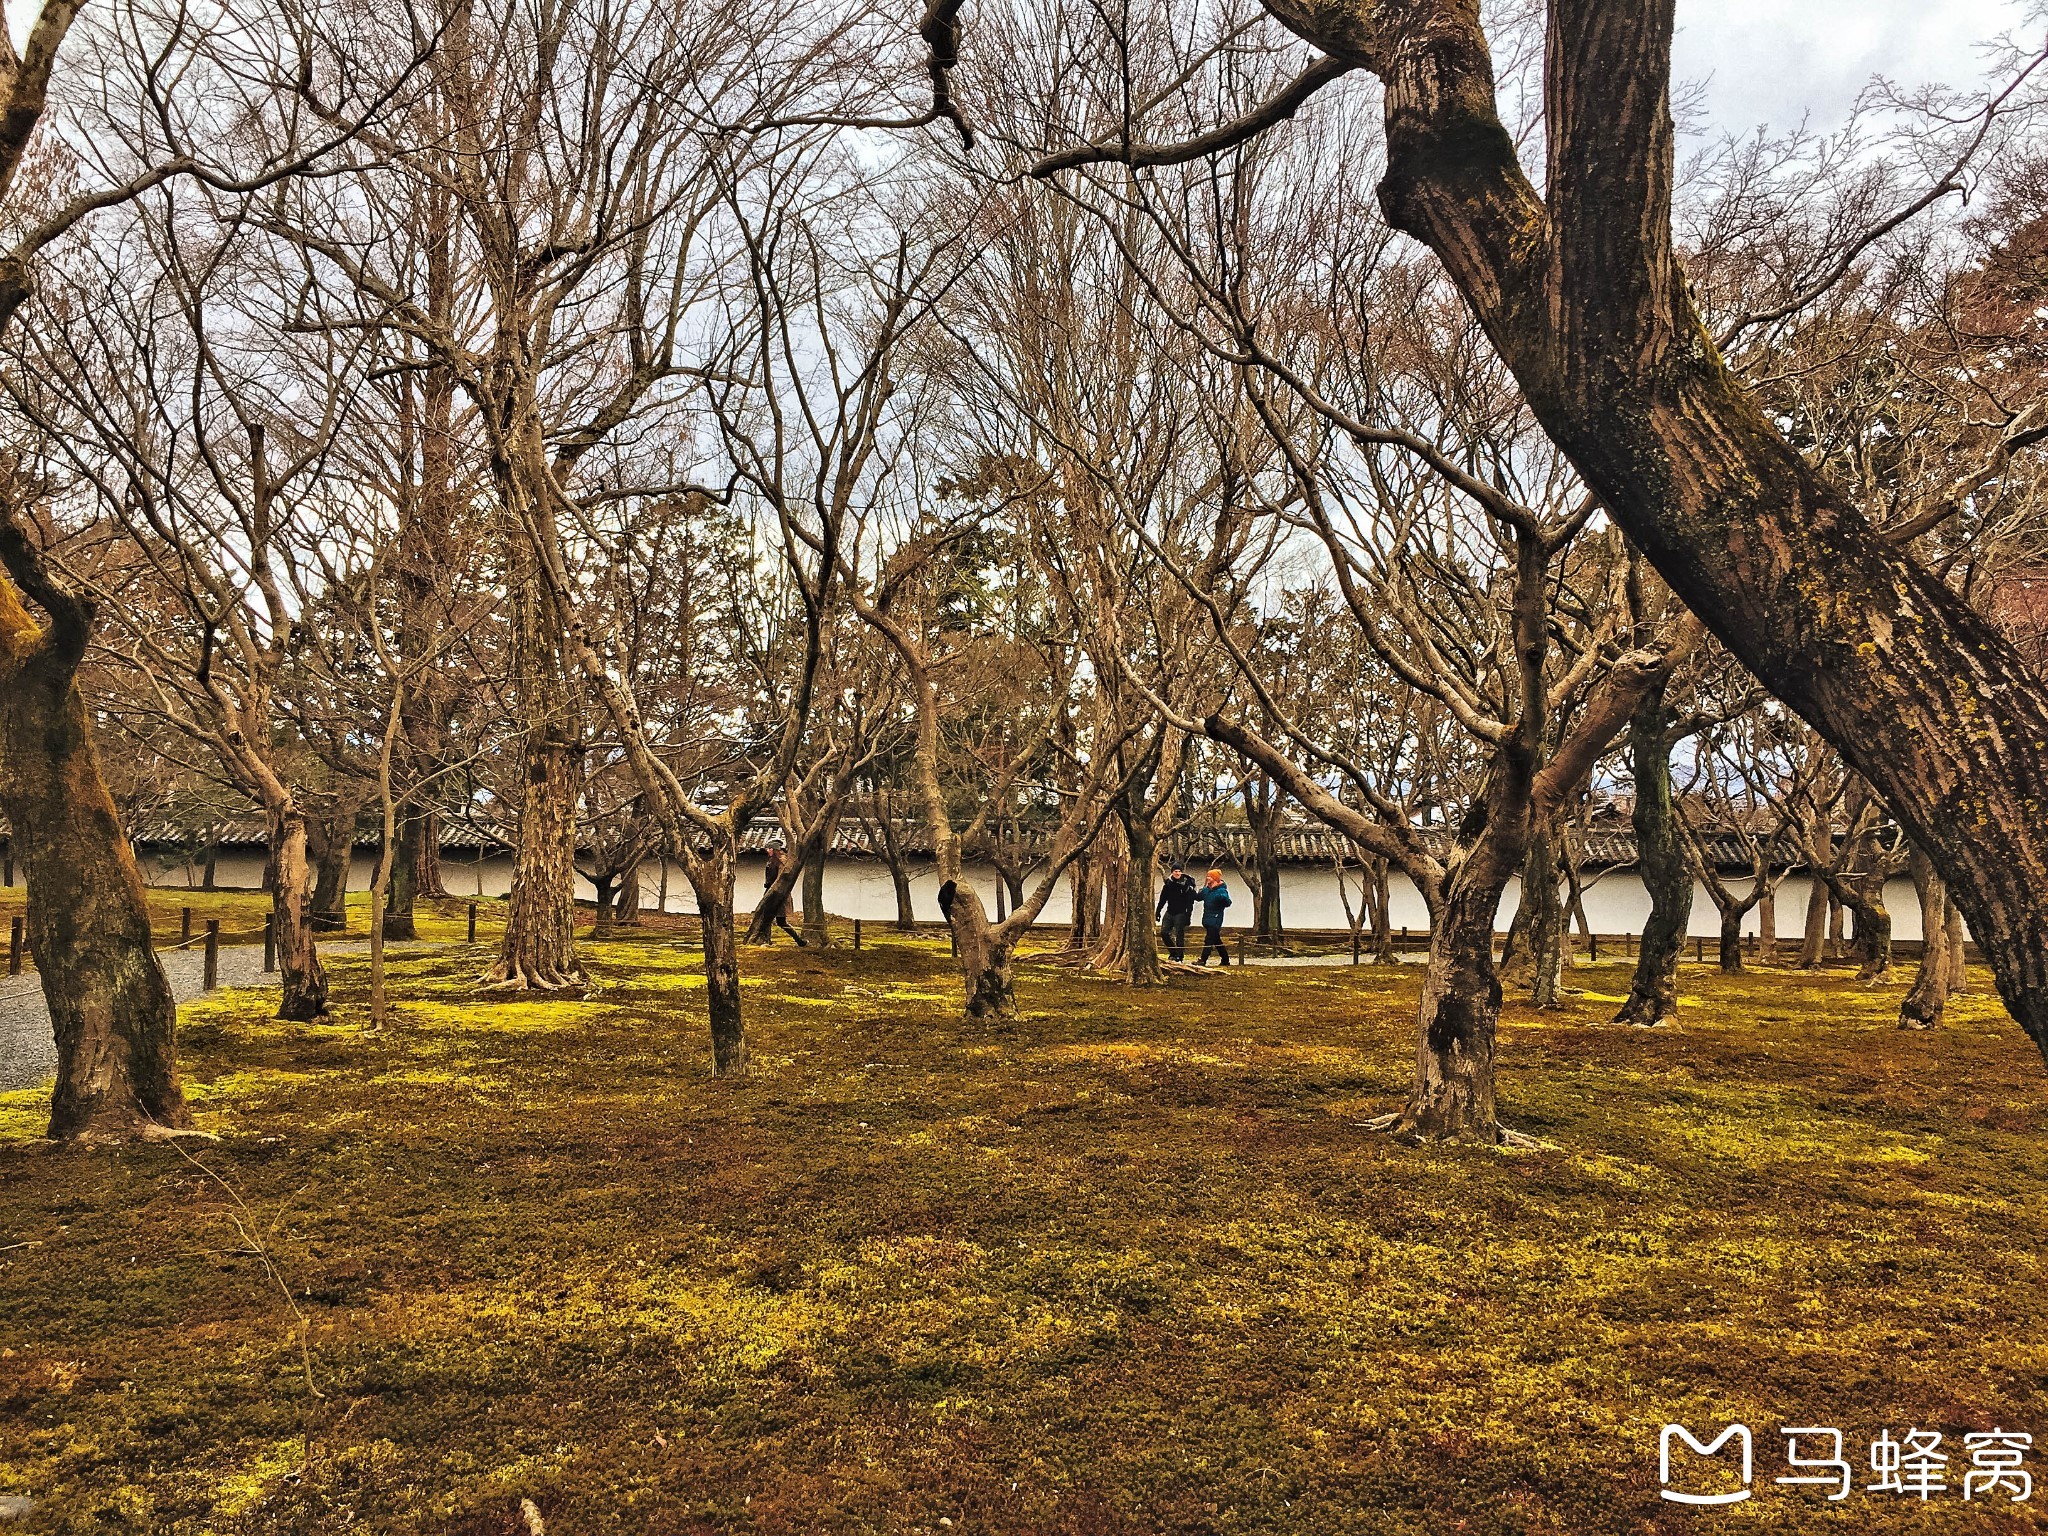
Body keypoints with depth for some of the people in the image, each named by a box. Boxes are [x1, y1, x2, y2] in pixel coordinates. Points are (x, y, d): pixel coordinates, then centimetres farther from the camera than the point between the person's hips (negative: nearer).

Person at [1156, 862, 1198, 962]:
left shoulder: (1187, 884, -8)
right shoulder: (1168, 883, 5)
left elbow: (1190, 902, -9)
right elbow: (1163, 898, 14)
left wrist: (1188, 916, -13)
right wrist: (1158, 911, 12)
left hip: (1181, 914, -5)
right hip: (1169, 912, 5)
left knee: (1179, 936, -5)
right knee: (1164, 933, 0)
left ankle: (1180, 957, 5)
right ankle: (1173, 952, 17)